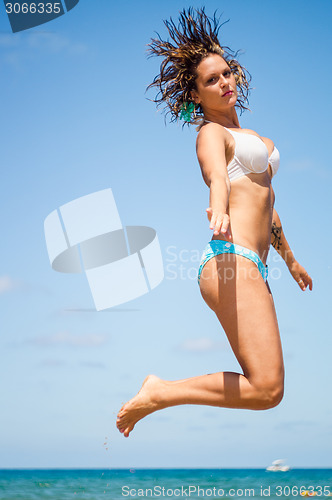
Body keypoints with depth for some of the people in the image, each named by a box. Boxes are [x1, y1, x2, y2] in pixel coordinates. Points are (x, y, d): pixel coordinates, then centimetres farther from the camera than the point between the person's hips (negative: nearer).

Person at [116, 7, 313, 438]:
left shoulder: (247, 135, 28)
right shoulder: (211, 133, 1)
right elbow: (218, 178, -21)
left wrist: (290, 259, 43)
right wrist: (219, 214, -44)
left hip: (255, 266, 9)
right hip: (230, 260, -9)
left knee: (262, 385, 8)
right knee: (267, 390, -18)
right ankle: (157, 394, -8)